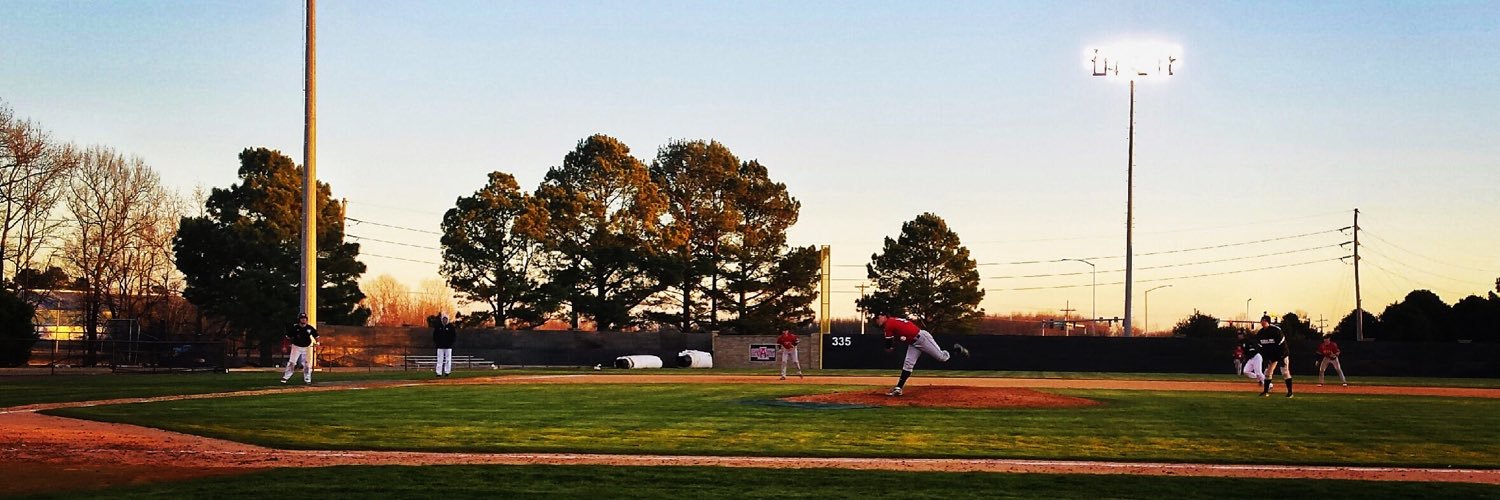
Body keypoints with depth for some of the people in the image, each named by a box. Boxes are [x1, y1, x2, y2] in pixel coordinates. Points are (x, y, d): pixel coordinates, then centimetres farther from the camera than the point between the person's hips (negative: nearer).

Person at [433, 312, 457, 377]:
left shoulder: (451, 326, 1)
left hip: (448, 347, -1)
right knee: (440, 360, -1)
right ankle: (439, 373, -1)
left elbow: (454, 336, 3)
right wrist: (436, 342, 0)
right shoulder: (438, 326, 6)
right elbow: (434, 335, 11)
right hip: (440, 346, 1)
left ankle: (447, 372, 6)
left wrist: (450, 343, -6)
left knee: (448, 359, 0)